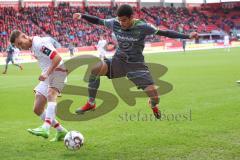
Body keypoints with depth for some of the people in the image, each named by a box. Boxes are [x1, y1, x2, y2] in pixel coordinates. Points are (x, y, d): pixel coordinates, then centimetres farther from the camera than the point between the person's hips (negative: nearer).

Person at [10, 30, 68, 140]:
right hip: (47, 76, 10)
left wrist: (47, 73, -29)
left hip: (58, 71, -10)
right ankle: (61, 131, 13)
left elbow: (57, 58, -23)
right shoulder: (32, 47, 13)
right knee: (37, 109, 4)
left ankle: (45, 128, -54)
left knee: (51, 95, -37)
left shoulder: (39, 43, -16)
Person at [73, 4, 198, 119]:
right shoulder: (115, 23, -7)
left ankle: (153, 106, 29)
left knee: (154, 94, -13)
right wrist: (82, 16, -6)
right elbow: (98, 21, 7)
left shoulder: (142, 27, -15)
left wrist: (187, 36, -15)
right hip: (118, 61, 2)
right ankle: (91, 103, -9)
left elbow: (164, 33, -11)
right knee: (96, 69, -27)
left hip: (136, 64, -2)